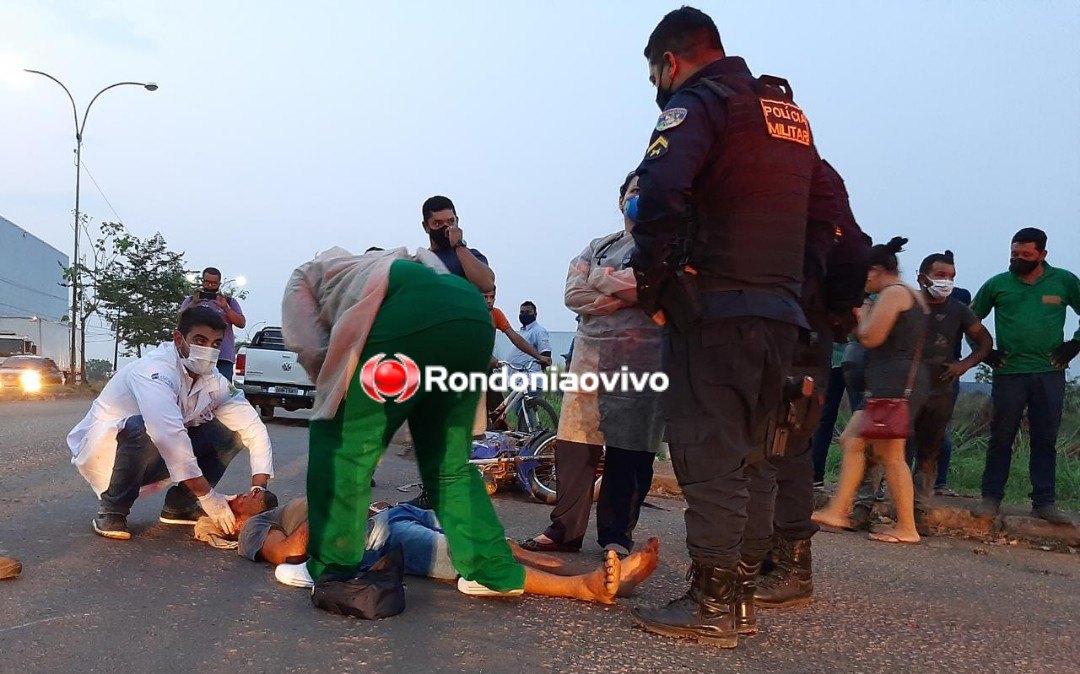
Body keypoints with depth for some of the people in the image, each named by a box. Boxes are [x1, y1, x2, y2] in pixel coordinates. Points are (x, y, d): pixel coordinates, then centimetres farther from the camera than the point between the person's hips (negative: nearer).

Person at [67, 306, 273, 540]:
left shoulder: (214, 381, -9)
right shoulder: (155, 370, -30)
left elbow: (253, 428, -12)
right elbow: (166, 433, -44)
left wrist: (258, 489, -26)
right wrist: (208, 496, -43)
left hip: (153, 459, 6)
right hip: (102, 448, -6)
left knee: (230, 432, -8)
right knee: (142, 429, -38)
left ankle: (180, 505, 1)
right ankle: (112, 510, -15)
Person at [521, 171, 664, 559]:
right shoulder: (599, 247, 20)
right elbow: (573, 295, 5)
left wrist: (603, 279, -4)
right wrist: (628, 294, -8)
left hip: (642, 358, -3)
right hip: (591, 353, 4)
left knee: (629, 449, -1)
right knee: (574, 444, -1)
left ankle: (617, 535, 10)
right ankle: (565, 531, 8)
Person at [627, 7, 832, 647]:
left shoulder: (698, 103, -4)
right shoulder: (791, 113, 21)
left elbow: (660, 193, -23)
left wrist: (652, 283, -12)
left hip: (715, 310, -8)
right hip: (781, 314, 8)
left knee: (711, 460, -5)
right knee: (751, 459, 12)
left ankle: (711, 608, 0)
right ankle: (740, 594, 19)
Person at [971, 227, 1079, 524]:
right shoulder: (998, 284, 4)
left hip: (1050, 374, 1)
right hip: (1009, 373, -1)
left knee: (1045, 441, 5)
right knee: (1001, 439, 2)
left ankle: (1044, 502, 11)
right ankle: (991, 498, 8)